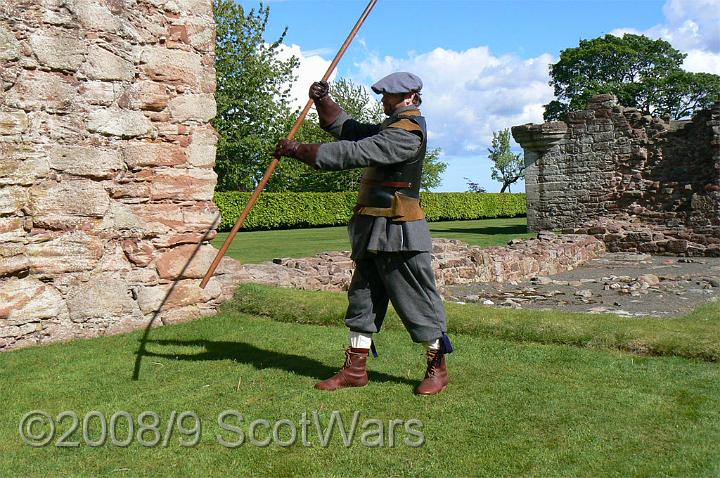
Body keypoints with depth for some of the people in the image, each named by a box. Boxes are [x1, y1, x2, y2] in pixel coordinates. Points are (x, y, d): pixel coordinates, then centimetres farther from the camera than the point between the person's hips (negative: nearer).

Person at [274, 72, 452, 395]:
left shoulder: (407, 132, -16)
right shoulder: (394, 127, 19)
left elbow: (353, 153, -23)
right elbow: (345, 128, 23)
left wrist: (299, 150, -20)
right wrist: (323, 100, 7)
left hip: (398, 233, -10)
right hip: (374, 232, 10)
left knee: (417, 300, 1)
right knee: (362, 298, 11)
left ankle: (438, 368, 16)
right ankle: (355, 369, 18)